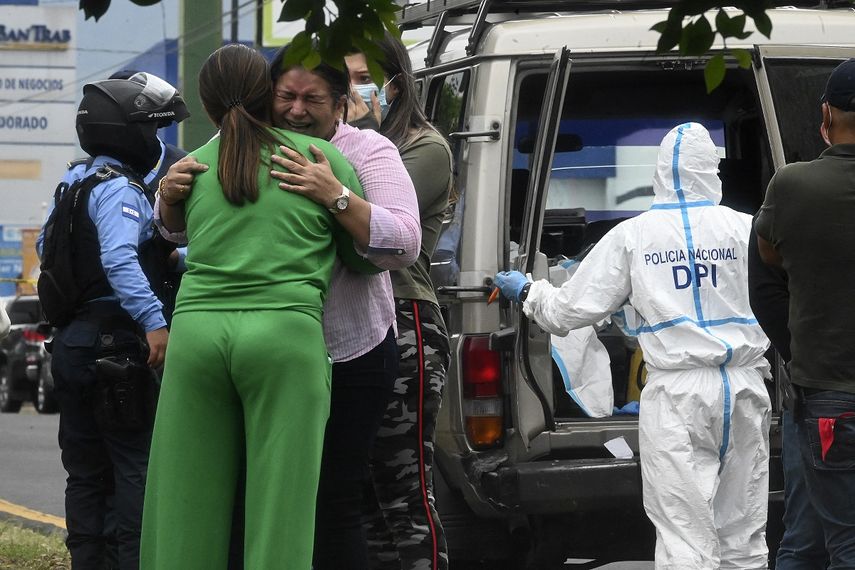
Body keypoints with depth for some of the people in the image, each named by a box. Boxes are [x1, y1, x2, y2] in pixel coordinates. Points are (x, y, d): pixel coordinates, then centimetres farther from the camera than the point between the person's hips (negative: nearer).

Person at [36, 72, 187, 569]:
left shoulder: (74, 183, 15)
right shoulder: (119, 190, -14)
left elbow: (47, 245, 27)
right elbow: (120, 261, -29)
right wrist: (153, 321, -37)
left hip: (72, 339, 9)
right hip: (115, 341, -9)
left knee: (86, 471, 13)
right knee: (137, 468, -7)